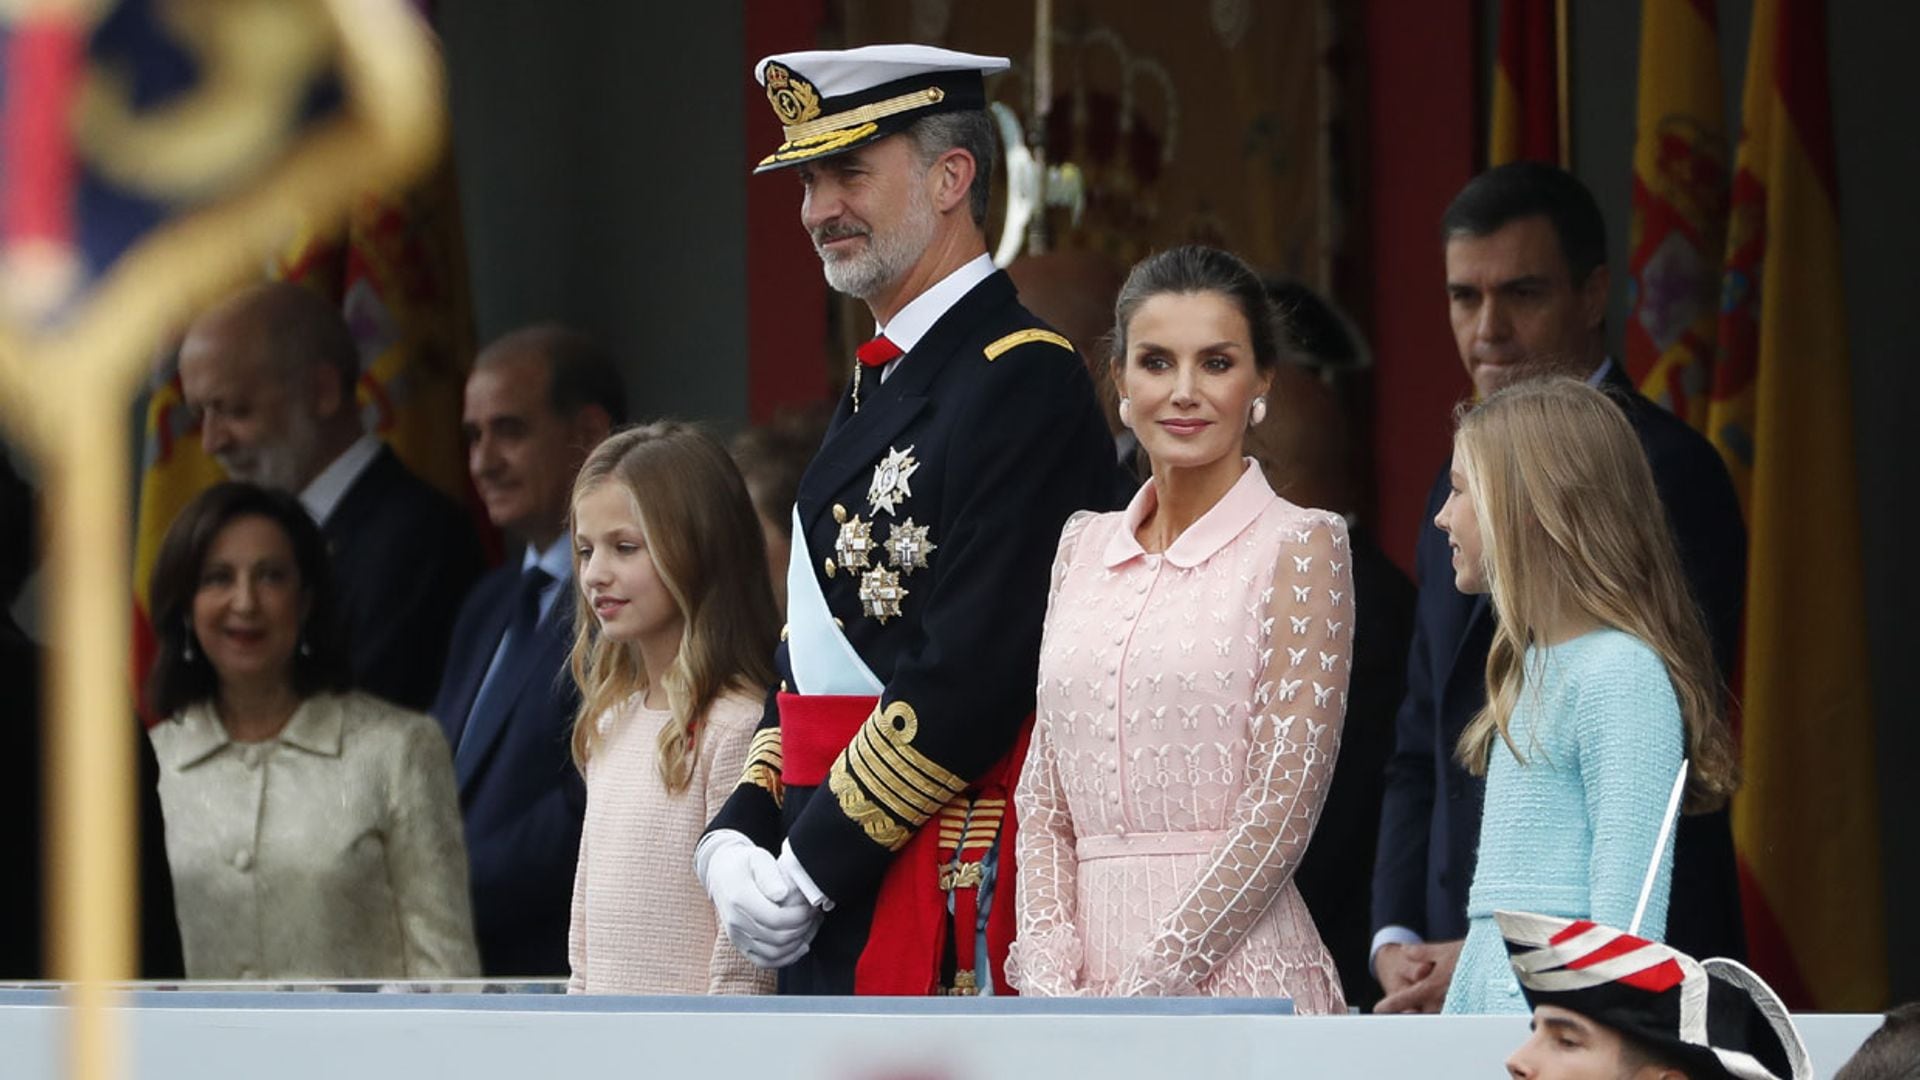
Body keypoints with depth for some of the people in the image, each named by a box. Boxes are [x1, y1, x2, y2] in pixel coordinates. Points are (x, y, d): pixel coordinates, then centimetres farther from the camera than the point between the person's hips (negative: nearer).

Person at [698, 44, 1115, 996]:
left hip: (951, 914, -9)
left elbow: (974, 675, -19)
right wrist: (737, 839, 6)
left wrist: (808, 868, -14)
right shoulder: (877, 385, 19)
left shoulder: (1025, 382, -11)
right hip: (829, 917, 9)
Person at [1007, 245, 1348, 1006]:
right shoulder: (1085, 548, 13)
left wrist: (1147, 993, -13)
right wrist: (1050, 985, -1)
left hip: (1235, 969, -4)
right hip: (1091, 977, 5)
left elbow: (1280, 814, -9)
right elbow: (1043, 799, 13)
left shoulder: (1300, 546, -3)